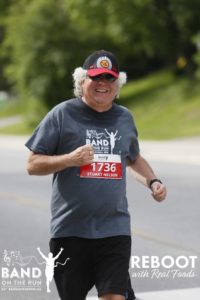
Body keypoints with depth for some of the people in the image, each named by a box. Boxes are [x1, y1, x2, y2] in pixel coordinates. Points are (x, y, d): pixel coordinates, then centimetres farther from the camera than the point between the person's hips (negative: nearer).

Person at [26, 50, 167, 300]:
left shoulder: (125, 118, 13)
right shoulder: (62, 114, 0)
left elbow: (134, 158, 30)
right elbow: (32, 165, -1)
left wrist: (152, 181, 12)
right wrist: (70, 159, -16)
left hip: (115, 229, 2)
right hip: (69, 229, -2)